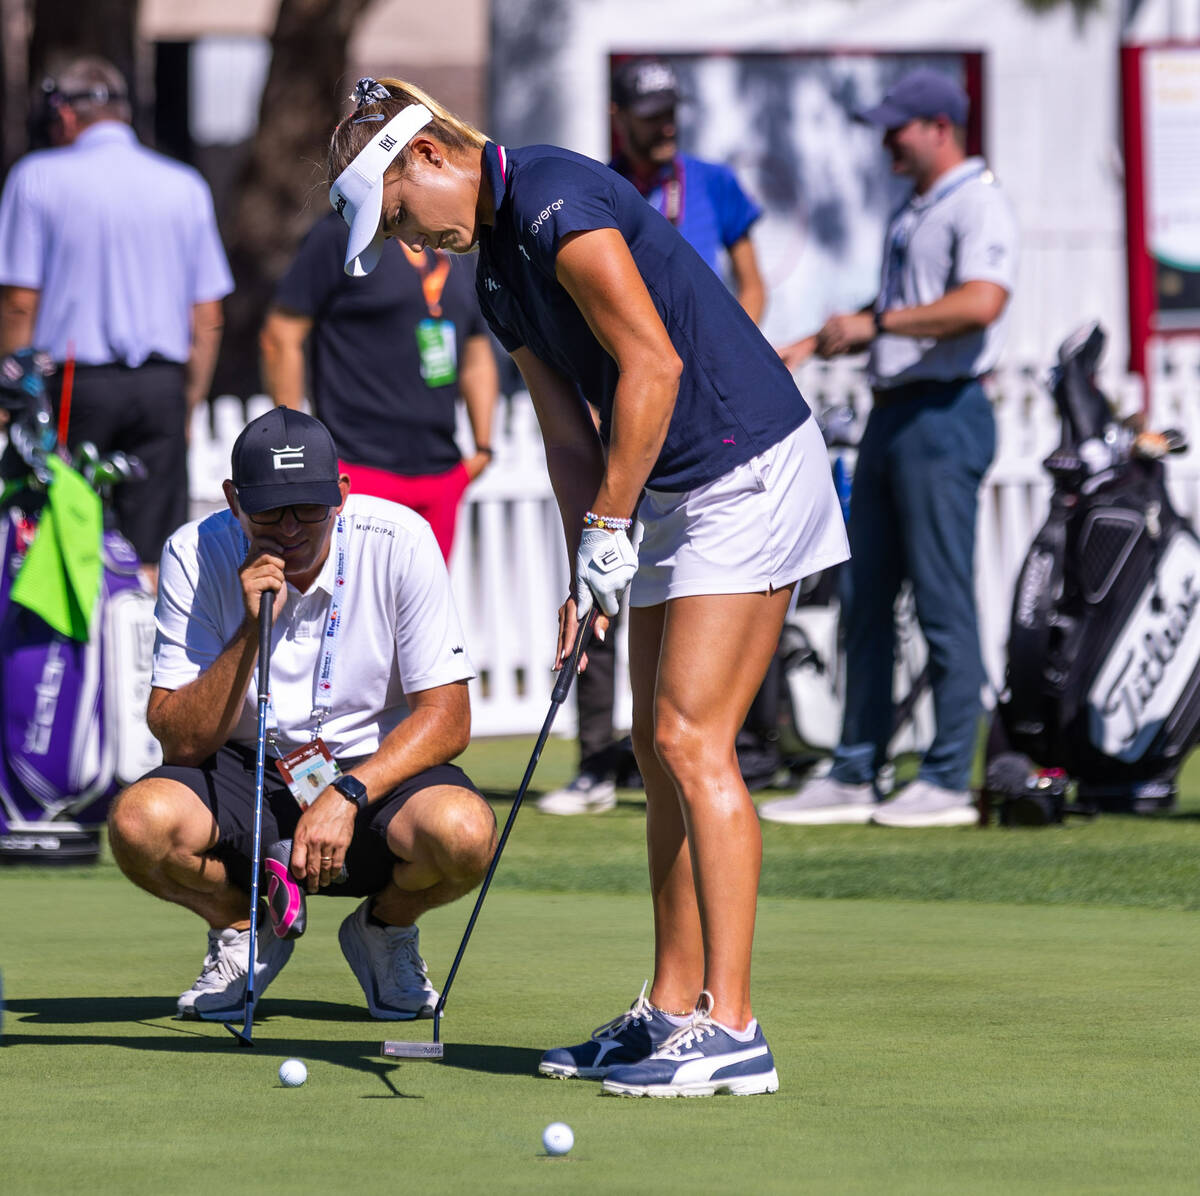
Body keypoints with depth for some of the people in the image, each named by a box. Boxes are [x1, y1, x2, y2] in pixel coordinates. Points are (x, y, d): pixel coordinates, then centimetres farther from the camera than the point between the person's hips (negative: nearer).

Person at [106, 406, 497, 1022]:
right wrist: (251, 631, -27)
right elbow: (180, 741, -15)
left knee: (464, 831, -34)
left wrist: (347, 795, -28)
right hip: (247, 777, 1)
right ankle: (244, 926, 4)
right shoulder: (194, 555, -12)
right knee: (141, 820, -31)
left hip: (377, 770, -1)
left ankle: (386, 926, 4)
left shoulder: (400, 540, -14)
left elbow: (446, 717, -14)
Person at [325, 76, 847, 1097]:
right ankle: (674, 1009, 15)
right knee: (662, 748, 10)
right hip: (675, 493, 10)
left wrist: (605, 528, -14)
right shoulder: (497, 271, 15)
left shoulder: (555, 201, -16)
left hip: (746, 468, -10)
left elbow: (652, 366, -19)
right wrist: (584, 573, 2)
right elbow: (569, 431, 14)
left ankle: (732, 1031, -14)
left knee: (692, 740, -13)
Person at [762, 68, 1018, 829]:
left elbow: (981, 303, -26)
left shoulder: (978, 205, -11)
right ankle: (855, 778, 14)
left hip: (944, 417, -10)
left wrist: (875, 324, -22)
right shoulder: (915, 213, 20)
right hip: (892, 416, 10)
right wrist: (813, 346, 19)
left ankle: (949, 781, -3)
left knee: (944, 602, -7)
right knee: (868, 601, 10)